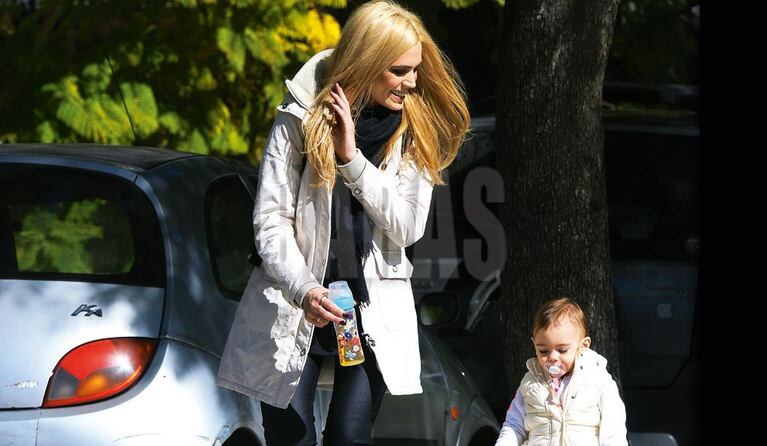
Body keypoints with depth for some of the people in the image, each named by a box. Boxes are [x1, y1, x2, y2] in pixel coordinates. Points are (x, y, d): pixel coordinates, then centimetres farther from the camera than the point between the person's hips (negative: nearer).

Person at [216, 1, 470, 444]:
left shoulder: (416, 132, 1)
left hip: (375, 308, 1)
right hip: (294, 307, -1)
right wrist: (304, 290, -22)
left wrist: (353, 159, -18)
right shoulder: (301, 118, -5)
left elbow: (408, 226, -8)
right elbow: (270, 220, -6)